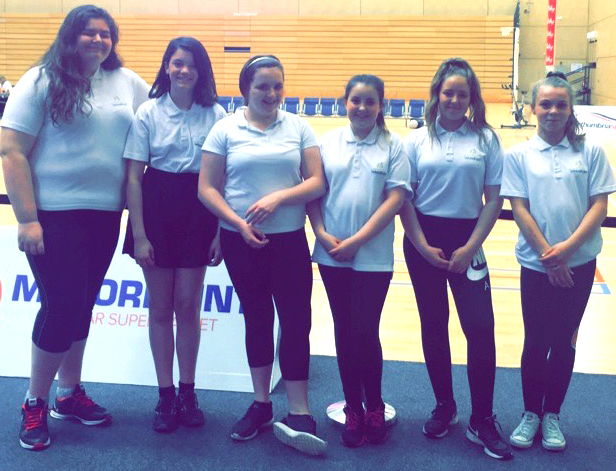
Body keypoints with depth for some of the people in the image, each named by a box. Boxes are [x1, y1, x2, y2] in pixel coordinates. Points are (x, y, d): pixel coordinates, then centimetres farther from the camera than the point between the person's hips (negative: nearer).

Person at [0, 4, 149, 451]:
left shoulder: (128, 83, 8)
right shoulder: (41, 81, -4)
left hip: (106, 215, 5)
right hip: (55, 214, -5)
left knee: (83, 305, 13)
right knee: (61, 306, -5)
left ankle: (70, 393, 29)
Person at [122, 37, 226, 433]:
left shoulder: (216, 114, -1)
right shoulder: (149, 112, -2)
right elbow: (134, 177, -3)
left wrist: (221, 231, -3)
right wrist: (138, 234, -8)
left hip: (199, 213, 0)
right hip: (157, 210, 0)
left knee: (187, 306, 6)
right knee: (160, 307, 7)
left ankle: (188, 393, 21)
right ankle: (166, 396, 19)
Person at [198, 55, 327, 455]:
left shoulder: (298, 127, 3)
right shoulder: (226, 129, 1)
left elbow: (317, 183, -2)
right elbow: (207, 188, -2)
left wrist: (279, 197, -18)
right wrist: (238, 223, -15)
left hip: (289, 239, 0)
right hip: (240, 241, 0)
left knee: (296, 320, -4)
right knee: (257, 318, 12)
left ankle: (299, 413, 5)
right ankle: (261, 404, 26)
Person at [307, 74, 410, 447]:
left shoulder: (393, 146, -1)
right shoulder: (328, 142, 6)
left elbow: (395, 199, -7)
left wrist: (356, 241, -12)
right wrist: (322, 234, -10)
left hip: (374, 257, -2)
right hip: (332, 256, 3)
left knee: (365, 332, -4)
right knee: (344, 332, 9)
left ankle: (375, 407, 19)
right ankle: (353, 409, 23)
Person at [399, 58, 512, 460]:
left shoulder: (486, 139, 0)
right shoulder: (417, 140, 2)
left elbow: (494, 199, -1)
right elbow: (404, 199, 1)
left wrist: (470, 248, -8)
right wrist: (423, 246, -7)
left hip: (467, 240, -1)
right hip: (423, 240, 1)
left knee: (480, 327, -6)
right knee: (433, 325, 10)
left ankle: (482, 420, 8)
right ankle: (444, 408, 27)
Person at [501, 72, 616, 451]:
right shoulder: (519, 154, 0)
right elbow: (519, 208, -4)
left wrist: (568, 246, -15)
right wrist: (547, 254, -12)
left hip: (579, 262, 1)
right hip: (536, 263, -1)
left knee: (564, 339, 9)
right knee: (536, 340, 6)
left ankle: (552, 415, 23)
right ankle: (530, 413, 22)